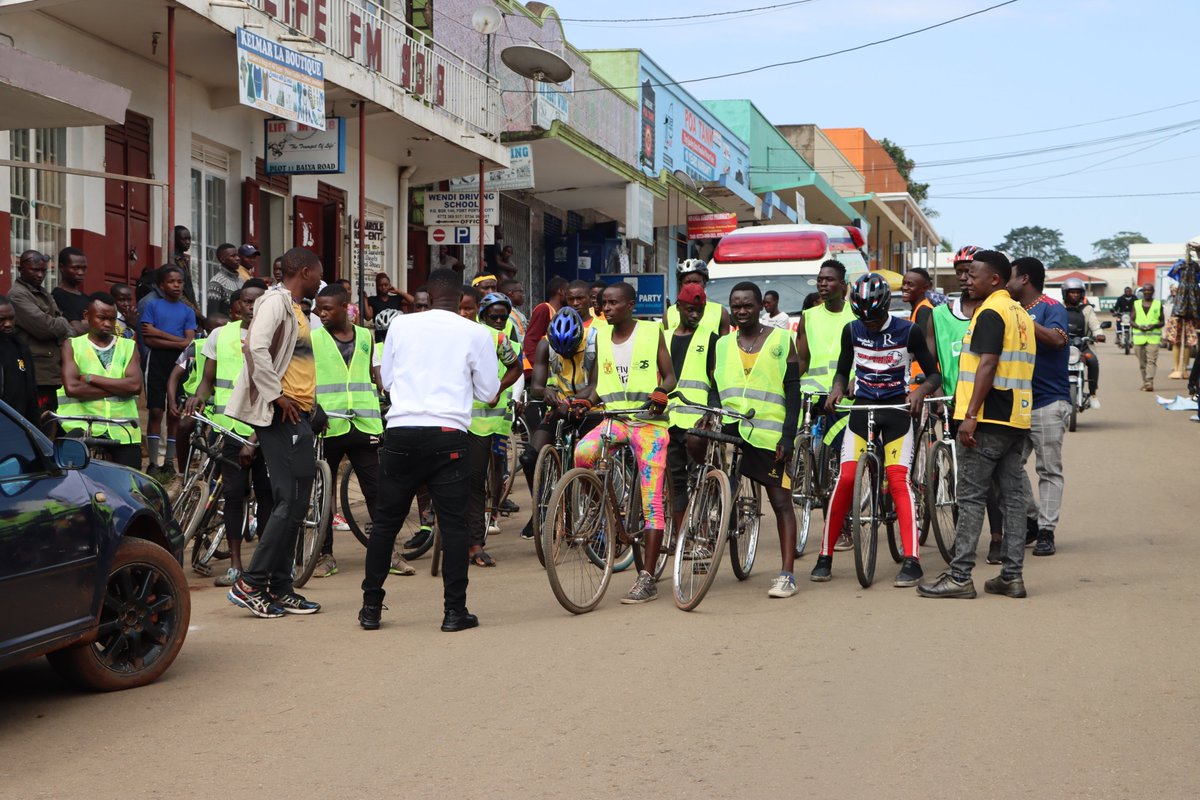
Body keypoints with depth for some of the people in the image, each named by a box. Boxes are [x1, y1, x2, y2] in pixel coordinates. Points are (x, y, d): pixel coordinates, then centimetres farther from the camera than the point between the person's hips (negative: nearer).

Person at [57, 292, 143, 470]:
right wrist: (118, 387, -8)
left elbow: (135, 385, -5)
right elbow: (72, 387, -10)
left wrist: (92, 378, -8)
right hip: (83, 427, -2)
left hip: (123, 430, 2)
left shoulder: (128, 347, 13)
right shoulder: (72, 345, 8)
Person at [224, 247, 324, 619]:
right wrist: (275, 395, -20)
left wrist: (310, 403, 14)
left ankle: (280, 589, 14)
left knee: (292, 503, 10)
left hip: (297, 414, 10)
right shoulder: (275, 301, -9)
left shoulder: (294, 308, 21)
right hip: (283, 414, -10)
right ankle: (251, 584, -8)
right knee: (292, 501, -12)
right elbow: (256, 347, -24)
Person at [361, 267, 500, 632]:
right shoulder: (476, 333, 2)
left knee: (386, 520, 10)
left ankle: (371, 606, 15)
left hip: (401, 432, 2)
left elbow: (386, 380, 16)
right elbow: (488, 391, 7)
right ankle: (455, 610, 2)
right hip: (447, 434, -2)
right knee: (453, 523, 3)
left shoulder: (401, 325, 7)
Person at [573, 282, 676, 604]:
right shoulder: (601, 336, 13)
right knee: (583, 452, -31)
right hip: (614, 419, 3)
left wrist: (661, 393, -19)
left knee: (651, 502, -7)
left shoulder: (651, 332, 2)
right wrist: (584, 402, -5)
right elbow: (596, 385, 16)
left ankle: (647, 579, -2)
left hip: (649, 421, -3)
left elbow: (670, 376, 3)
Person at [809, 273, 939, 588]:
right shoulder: (852, 331, 1)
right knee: (846, 479, -9)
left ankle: (912, 560, -13)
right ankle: (825, 556, 1)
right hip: (862, 407, 2)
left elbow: (934, 374, -3)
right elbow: (843, 370, 13)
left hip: (897, 409, -2)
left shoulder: (908, 331, -8)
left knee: (898, 480, -15)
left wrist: (920, 391, -25)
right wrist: (837, 389, -10)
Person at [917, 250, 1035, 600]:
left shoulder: (990, 313, -11)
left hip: (988, 419, -9)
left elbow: (987, 364, -20)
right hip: (1017, 419, 9)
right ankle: (1012, 575, 11)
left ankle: (959, 576, -3)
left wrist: (969, 415, -22)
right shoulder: (1021, 314, 17)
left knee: (971, 498, -5)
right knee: (1013, 496, 8)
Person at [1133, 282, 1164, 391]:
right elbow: (1132, 320, 10)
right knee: (1142, 362, 5)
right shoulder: (1136, 304, 12)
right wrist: (1139, 326, -11)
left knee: (1151, 360, -14)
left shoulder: (1158, 304, 8)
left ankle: (1150, 382, -23)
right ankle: (1144, 382, 13)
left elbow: (1162, 322, 9)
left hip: (1153, 337, -2)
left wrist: (1154, 326, -12)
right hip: (1139, 336, 2)